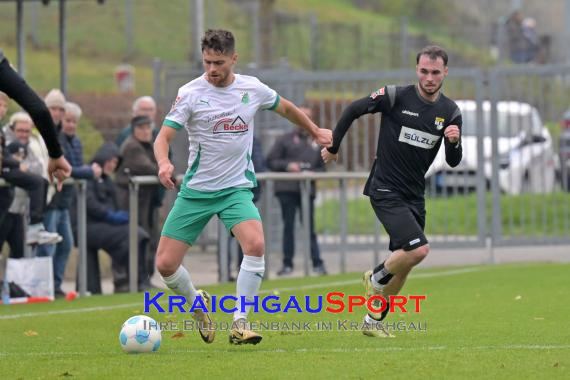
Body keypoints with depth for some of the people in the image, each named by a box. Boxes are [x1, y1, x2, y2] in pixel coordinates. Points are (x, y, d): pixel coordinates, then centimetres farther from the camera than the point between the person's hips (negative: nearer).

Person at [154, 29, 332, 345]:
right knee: (165, 265, -5)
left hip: (236, 188, 0)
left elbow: (285, 108, 20)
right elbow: (164, 136, -17)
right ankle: (197, 305, 27)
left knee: (255, 244, -27)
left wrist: (316, 131, 29)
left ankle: (240, 323, -16)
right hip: (195, 190, 0)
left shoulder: (253, 89, -1)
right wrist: (164, 162, -38)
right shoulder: (190, 93, -10)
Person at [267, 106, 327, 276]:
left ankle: (317, 263, 2)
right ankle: (287, 264, 4)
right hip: (287, 189, -1)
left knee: (310, 227, 0)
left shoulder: (316, 143, 15)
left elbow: (322, 167, 17)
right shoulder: (284, 140, 8)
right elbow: (270, 161, 4)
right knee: (288, 227, 0)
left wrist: (312, 173, -4)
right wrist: (287, 165, -12)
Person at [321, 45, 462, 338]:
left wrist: (454, 142, -17)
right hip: (385, 190, -6)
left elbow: (453, 162, 4)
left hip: (414, 195, 6)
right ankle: (376, 278, 6)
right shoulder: (396, 97, -11)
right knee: (418, 249, -22)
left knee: (403, 264, 8)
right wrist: (333, 146, 6)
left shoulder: (450, 112, 3)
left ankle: (373, 321, 25)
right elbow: (354, 110, -1)